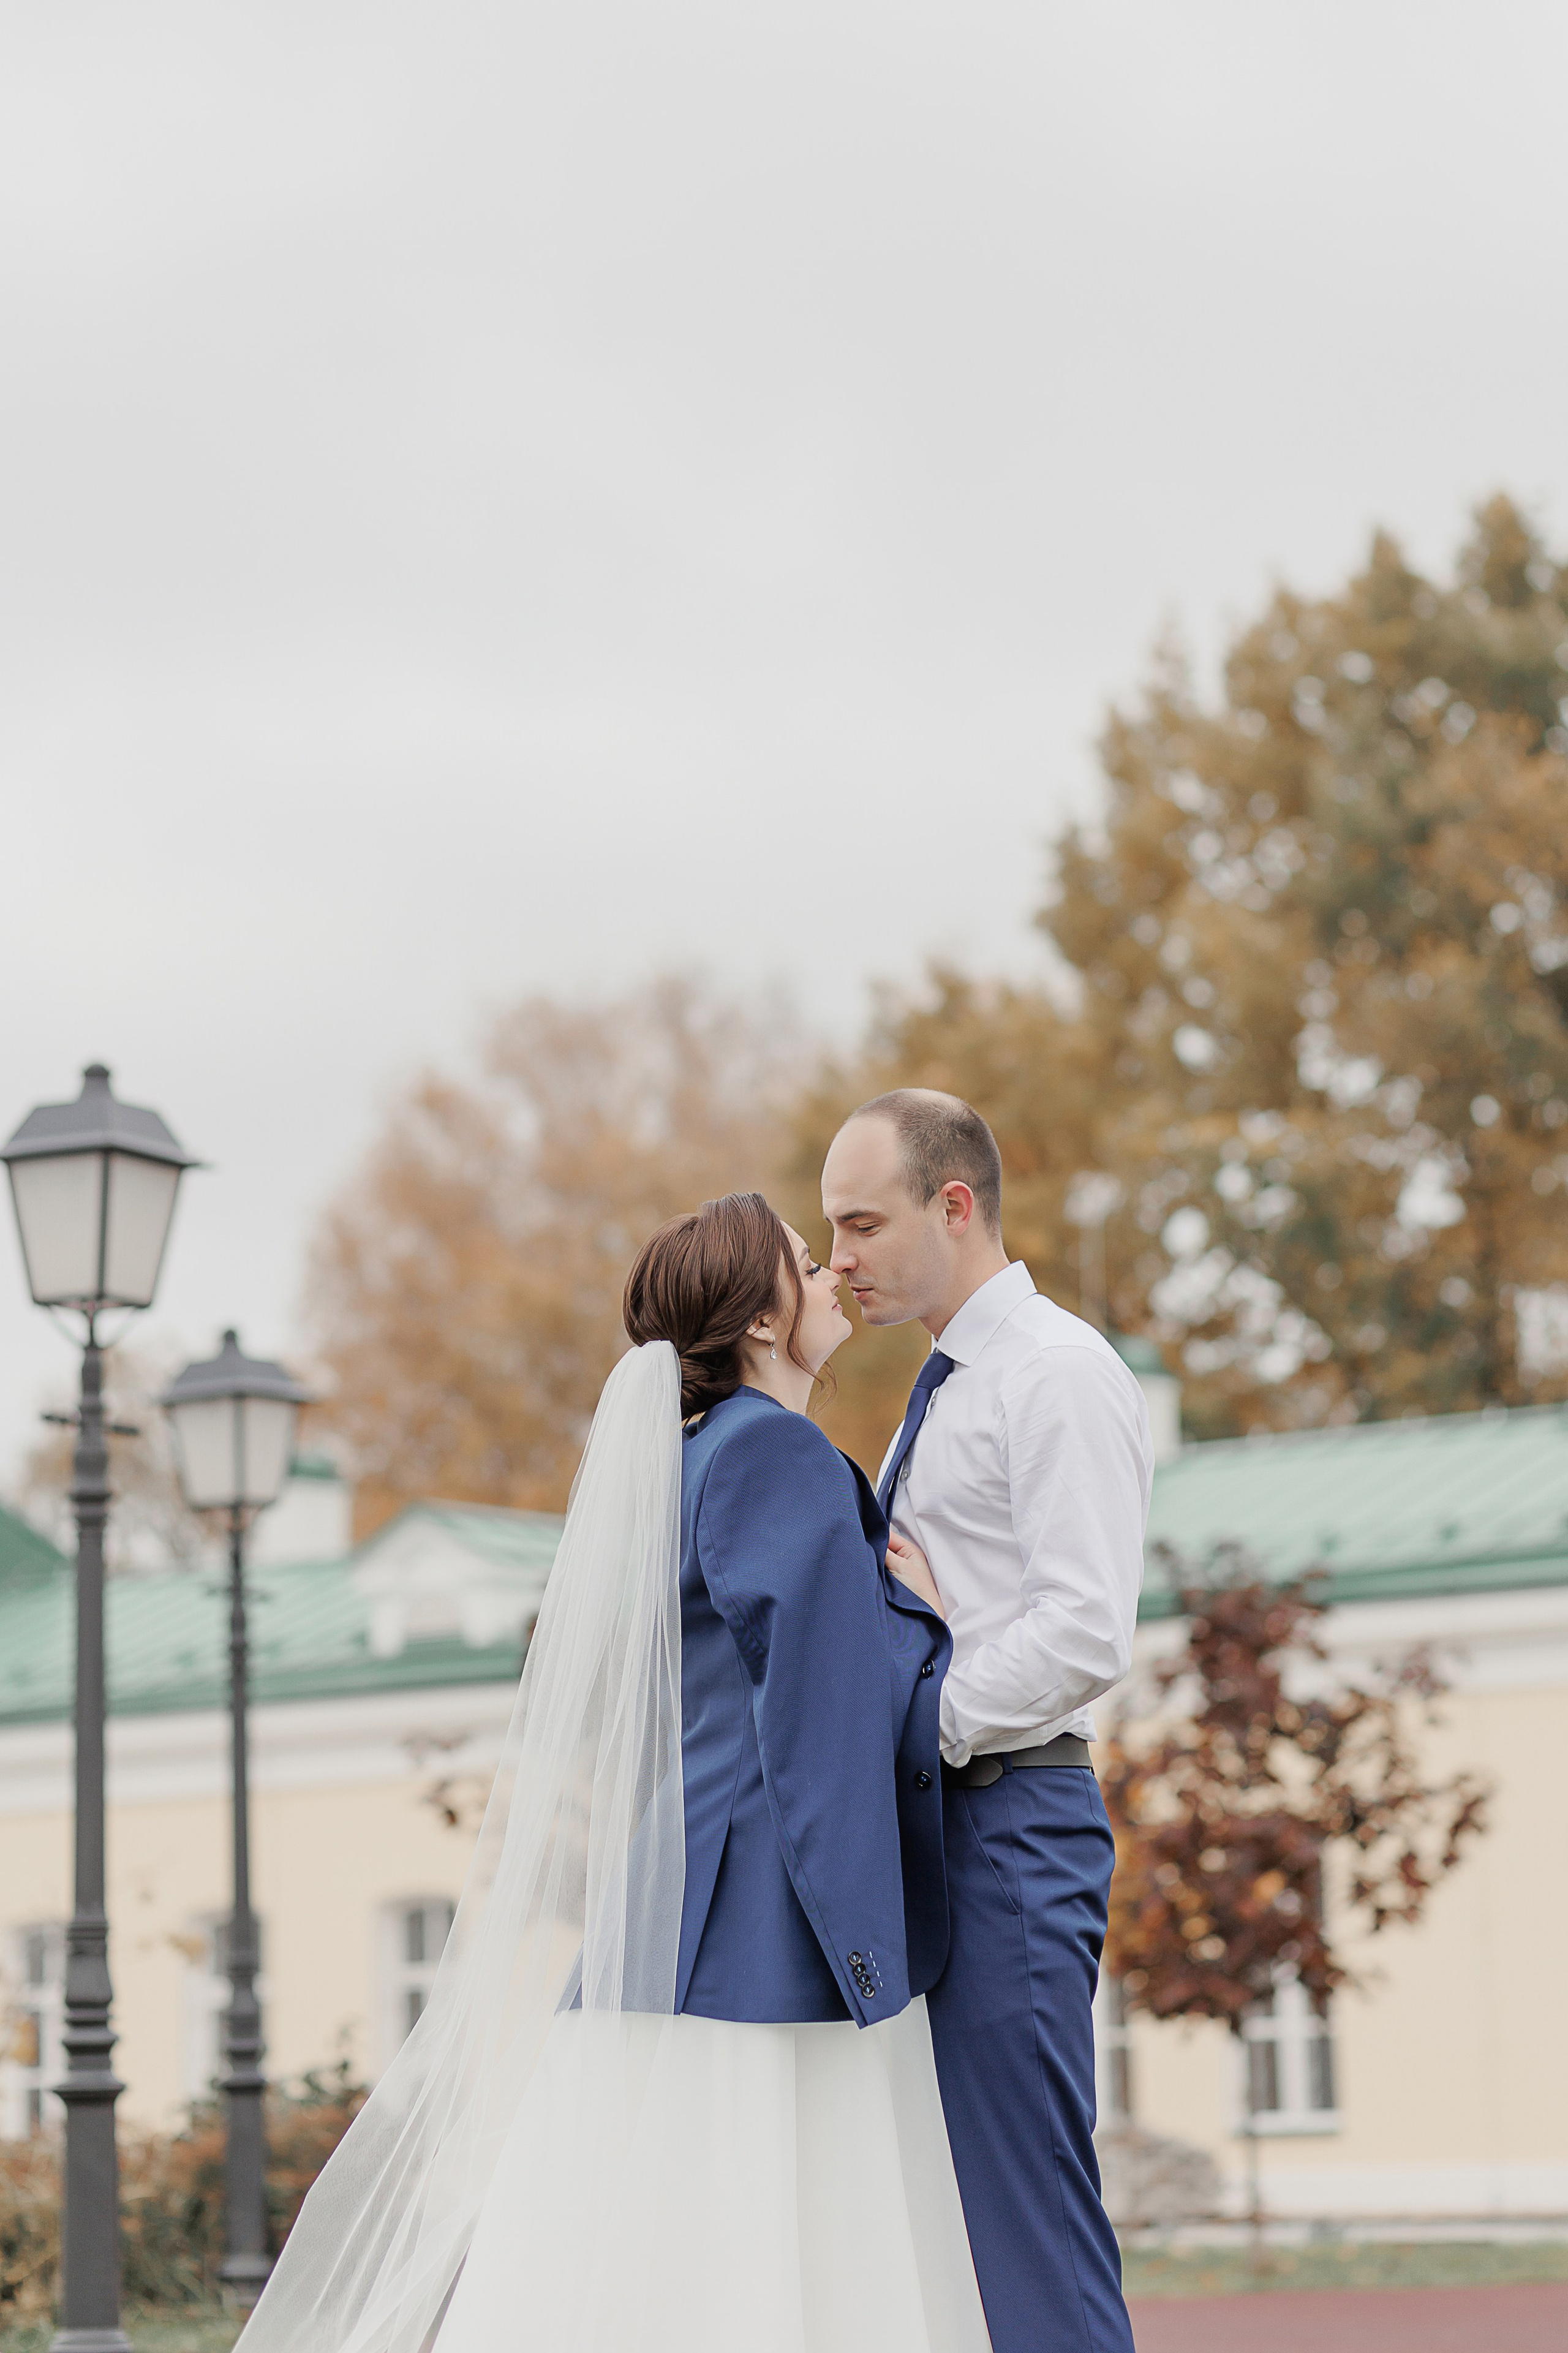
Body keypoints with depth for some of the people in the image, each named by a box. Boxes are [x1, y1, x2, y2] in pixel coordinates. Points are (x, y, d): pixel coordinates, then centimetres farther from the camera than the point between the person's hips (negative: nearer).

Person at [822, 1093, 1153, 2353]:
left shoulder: (1062, 1374, -9)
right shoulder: (946, 1389, 21)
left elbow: (1085, 1633, -18)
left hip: (1008, 1820, -9)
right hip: (929, 1819, 9)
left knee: (1026, 2204, -10)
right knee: (941, 2204, 8)